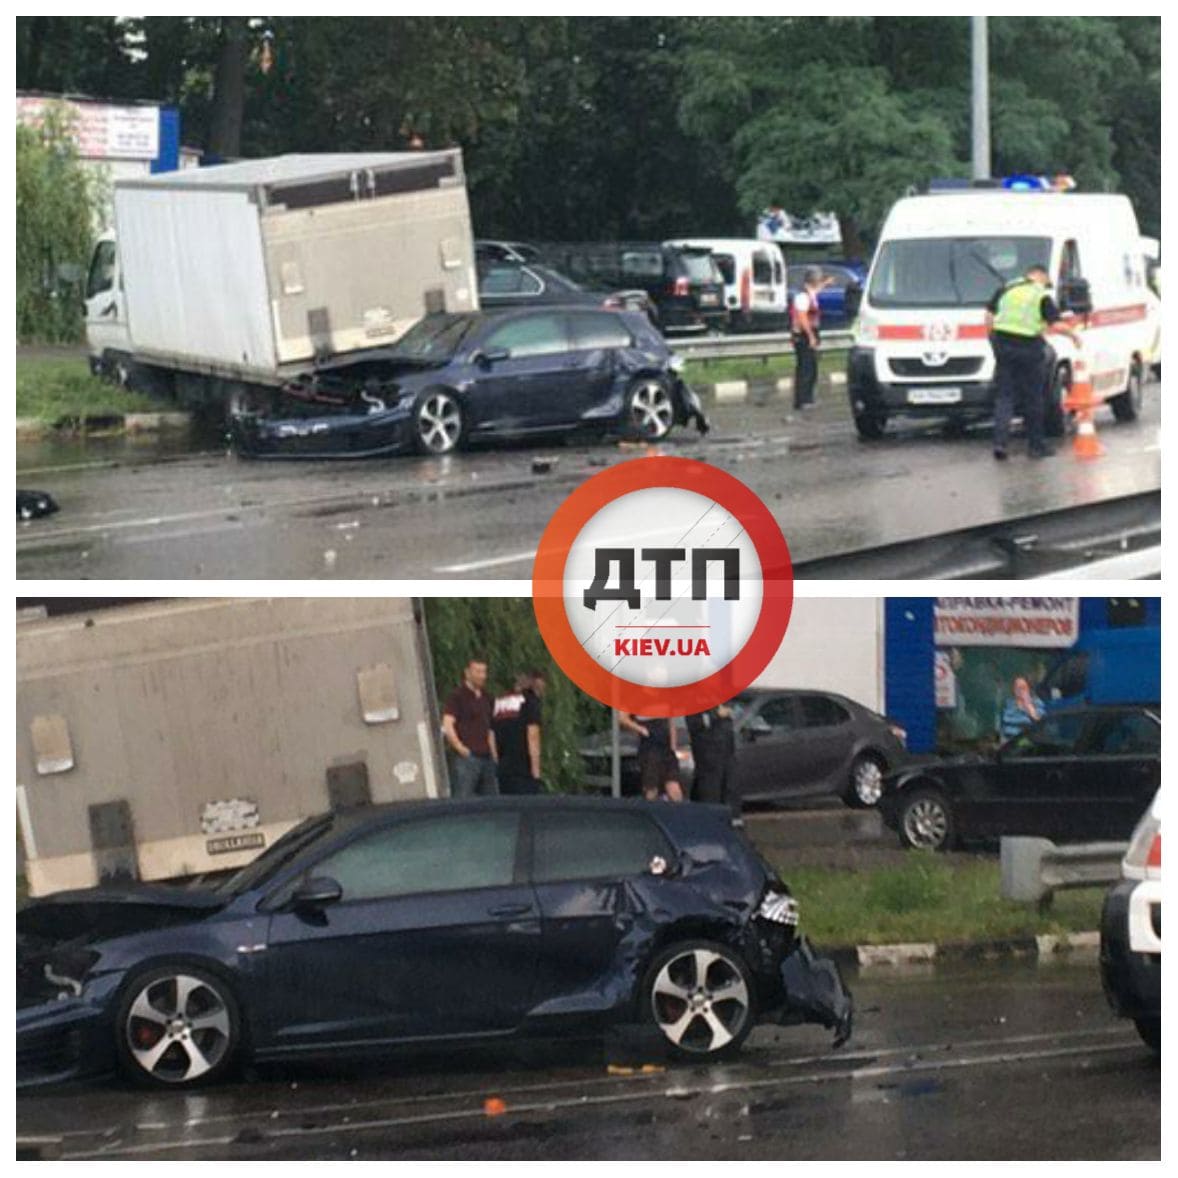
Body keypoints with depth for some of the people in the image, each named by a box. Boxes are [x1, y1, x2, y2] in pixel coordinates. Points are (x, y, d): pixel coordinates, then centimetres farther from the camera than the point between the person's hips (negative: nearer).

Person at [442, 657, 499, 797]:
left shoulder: (485, 698, 19)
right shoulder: (458, 695, -5)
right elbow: (447, 725, -14)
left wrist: (493, 753, 19)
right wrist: (460, 748, -15)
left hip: (486, 758, 8)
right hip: (468, 757, -8)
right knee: (463, 800, -11)